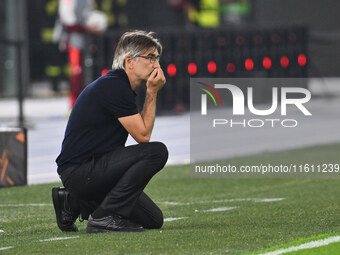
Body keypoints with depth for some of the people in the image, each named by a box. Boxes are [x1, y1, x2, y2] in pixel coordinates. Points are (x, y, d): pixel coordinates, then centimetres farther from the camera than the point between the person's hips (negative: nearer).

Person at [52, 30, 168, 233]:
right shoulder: (114, 87, -16)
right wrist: (152, 92, -10)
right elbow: (143, 135, -14)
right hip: (79, 170, -11)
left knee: (154, 220, 10)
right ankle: (105, 217, -18)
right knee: (157, 151, -23)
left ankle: (74, 203, 15)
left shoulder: (119, 86, 16)